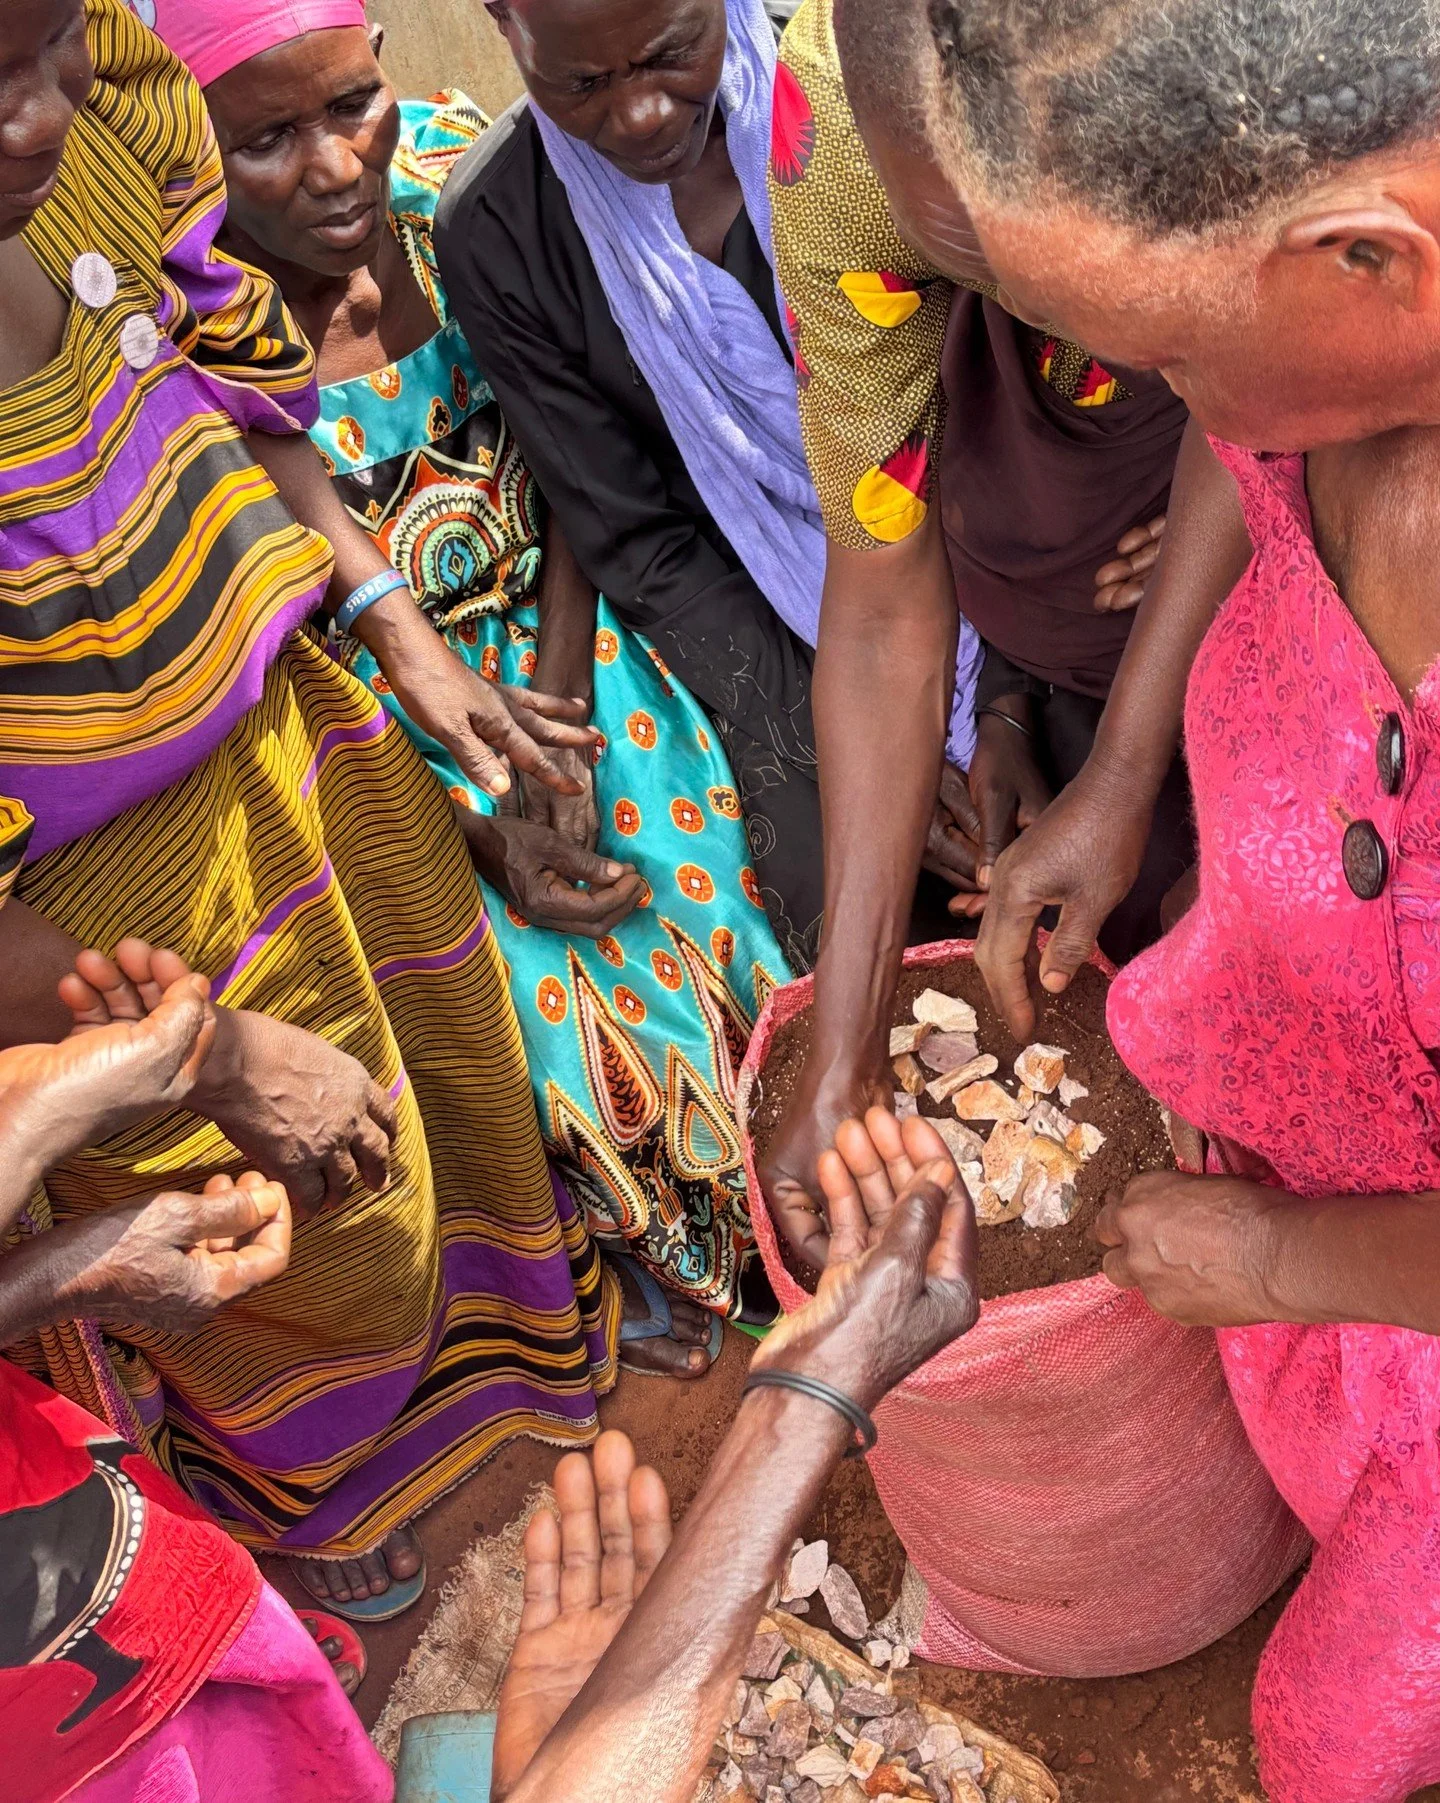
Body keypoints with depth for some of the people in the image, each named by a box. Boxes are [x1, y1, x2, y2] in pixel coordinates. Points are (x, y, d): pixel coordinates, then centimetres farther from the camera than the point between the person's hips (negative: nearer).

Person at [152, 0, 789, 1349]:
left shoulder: (455, 164, -10)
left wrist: (557, 715, -13)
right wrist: (480, 826, -19)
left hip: (549, 627, 4)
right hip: (375, 730, -3)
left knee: (700, 888, -4)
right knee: (540, 980, -10)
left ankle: (753, 1201, 27)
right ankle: (645, 1243, 25)